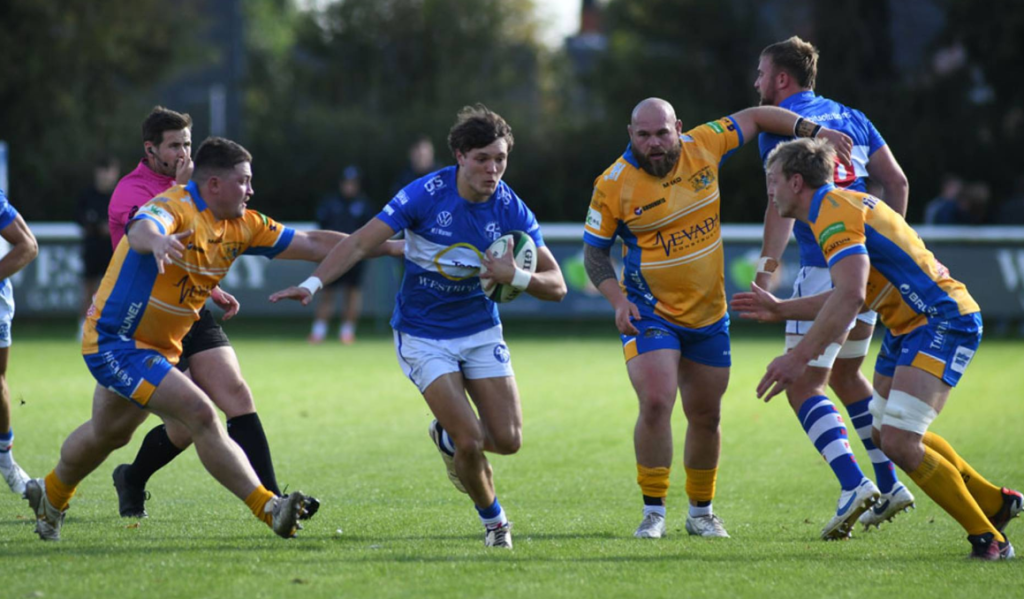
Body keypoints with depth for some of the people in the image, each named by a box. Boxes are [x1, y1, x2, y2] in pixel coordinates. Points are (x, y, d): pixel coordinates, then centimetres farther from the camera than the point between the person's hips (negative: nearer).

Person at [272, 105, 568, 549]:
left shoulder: (512, 211, -10)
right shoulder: (426, 195, -19)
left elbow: (556, 286, -7)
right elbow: (362, 242, -18)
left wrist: (517, 276, -28)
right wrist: (313, 283, -30)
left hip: (481, 332, 3)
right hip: (423, 336, -3)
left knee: (508, 440, -5)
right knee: (471, 440, -15)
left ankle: (447, 437, 29)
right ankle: (492, 519, 15)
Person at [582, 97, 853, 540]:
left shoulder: (703, 146, -7)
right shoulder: (613, 185, -12)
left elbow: (754, 118, 7)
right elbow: (594, 251, -2)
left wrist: (816, 132, 0)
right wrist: (617, 300, -17)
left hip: (709, 315, 3)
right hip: (650, 314, -3)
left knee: (706, 417, 9)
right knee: (656, 403, -21)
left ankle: (701, 512, 28)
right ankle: (653, 512, -9)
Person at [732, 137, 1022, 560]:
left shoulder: (834, 213, -17)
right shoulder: (840, 205, 16)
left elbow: (850, 296, -31)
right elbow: (848, 297, 23)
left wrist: (799, 357, -32)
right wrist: (780, 310, 26)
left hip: (942, 321, -11)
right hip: (909, 326, 11)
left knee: (898, 442, -20)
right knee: (886, 433, 20)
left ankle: (987, 538, -10)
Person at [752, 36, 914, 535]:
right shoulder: (850, 117, 17)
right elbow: (897, 182, 15)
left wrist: (766, 267, -14)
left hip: (826, 266, -8)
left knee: (804, 387, -6)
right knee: (845, 376, 23)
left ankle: (854, 485, -24)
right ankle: (889, 486, 21)